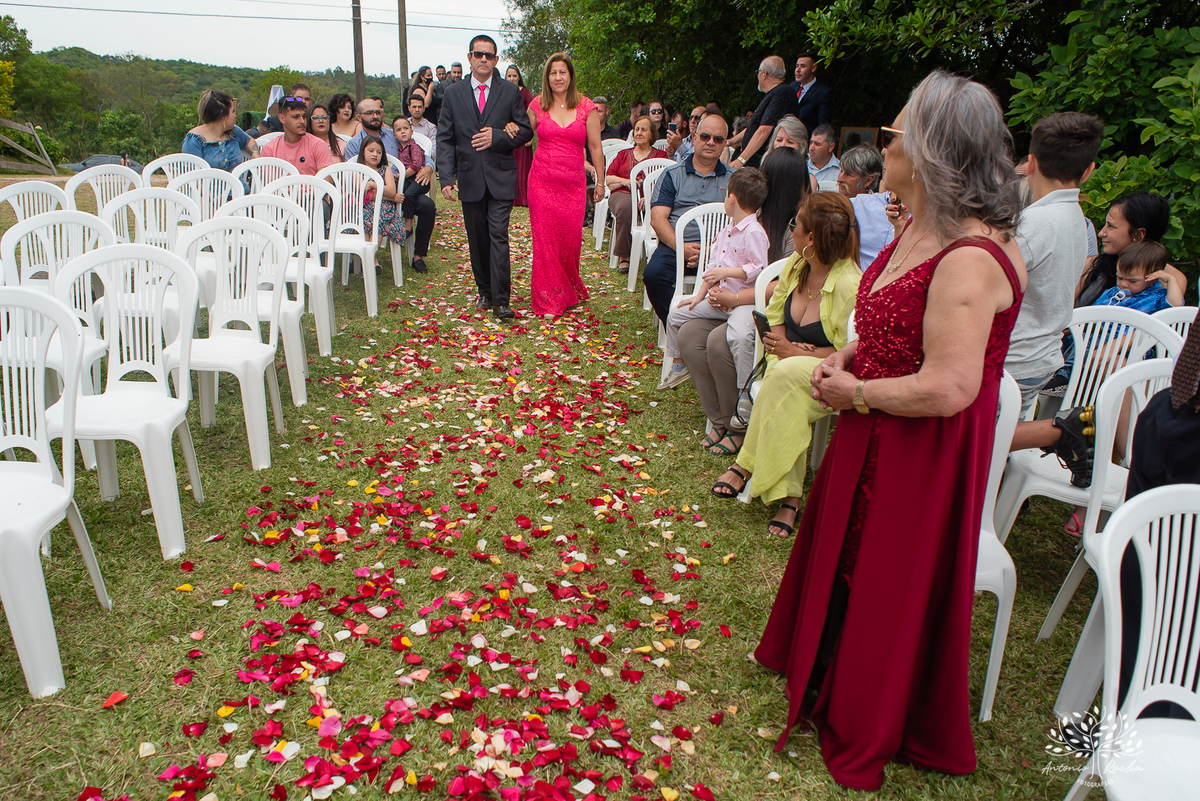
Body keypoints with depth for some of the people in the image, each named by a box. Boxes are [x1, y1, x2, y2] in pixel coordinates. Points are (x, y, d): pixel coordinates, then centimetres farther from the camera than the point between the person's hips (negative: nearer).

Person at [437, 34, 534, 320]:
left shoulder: (510, 92, 5)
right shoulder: (453, 93, 8)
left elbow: (525, 131, 5)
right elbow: (445, 138, 5)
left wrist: (497, 137, -13)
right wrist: (446, 177, -6)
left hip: (501, 178, -2)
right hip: (470, 178, 2)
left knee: (498, 235, -11)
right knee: (477, 239, 9)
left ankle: (500, 300, -10)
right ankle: (484, 291, 23)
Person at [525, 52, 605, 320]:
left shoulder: (586, 107, 2)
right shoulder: (537, 105, 5)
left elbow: (595, 147, 6)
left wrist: (600, 182, 8)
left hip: (573, 184, 0)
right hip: (542, 181, 1)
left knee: (571, 239, -1)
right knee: (544, 238, -1)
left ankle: (571, 291, 24)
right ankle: (548, 300, 9)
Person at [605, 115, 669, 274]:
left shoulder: (660, 155, 19)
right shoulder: (624, 154, 28)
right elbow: (608, 179, 18)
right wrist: (625, 181, -4)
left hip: (649, 196, -1)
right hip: (623, 194, 2)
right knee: (625, 208, -37)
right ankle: (623, 256, -32)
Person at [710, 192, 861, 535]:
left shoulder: (850, 285, -21)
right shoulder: (796, 265, 2)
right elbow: (775, 317, 15)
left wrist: (794, 353, -16)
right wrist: (782, 345, -6)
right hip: (788, 363, 6)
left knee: (785, 375, -36)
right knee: (789, 402, -29)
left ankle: (745, 465, -21)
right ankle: (788, 497, -25)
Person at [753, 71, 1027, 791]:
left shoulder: (971, 258, -29)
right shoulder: (922, 232, 1)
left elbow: (946, 388, -34)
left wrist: (854, 392, -20)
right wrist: (847, 357, 0)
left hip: (922, 453, -9)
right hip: (872, 437, 9)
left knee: (892, 584, 10)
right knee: (844, 555, 25)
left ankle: (871, 731, 35)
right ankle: (829, 672, 52)